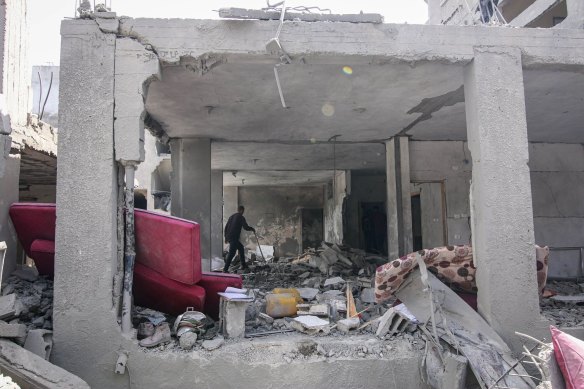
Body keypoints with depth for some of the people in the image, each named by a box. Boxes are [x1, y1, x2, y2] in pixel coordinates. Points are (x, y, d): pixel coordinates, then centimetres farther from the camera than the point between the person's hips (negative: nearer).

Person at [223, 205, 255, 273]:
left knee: (241, 247, 22)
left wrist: (226, 237, 23)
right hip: (234, 238, -9)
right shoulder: (241, 217, -6)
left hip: (229, 237, 9)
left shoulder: (231, 216, 16)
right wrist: (252, 229, 11)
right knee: (231, 253, -8)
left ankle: (243, 265, 26)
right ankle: (225, 269, -12)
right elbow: (246, 227, -9)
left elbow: (226, 227, 18)